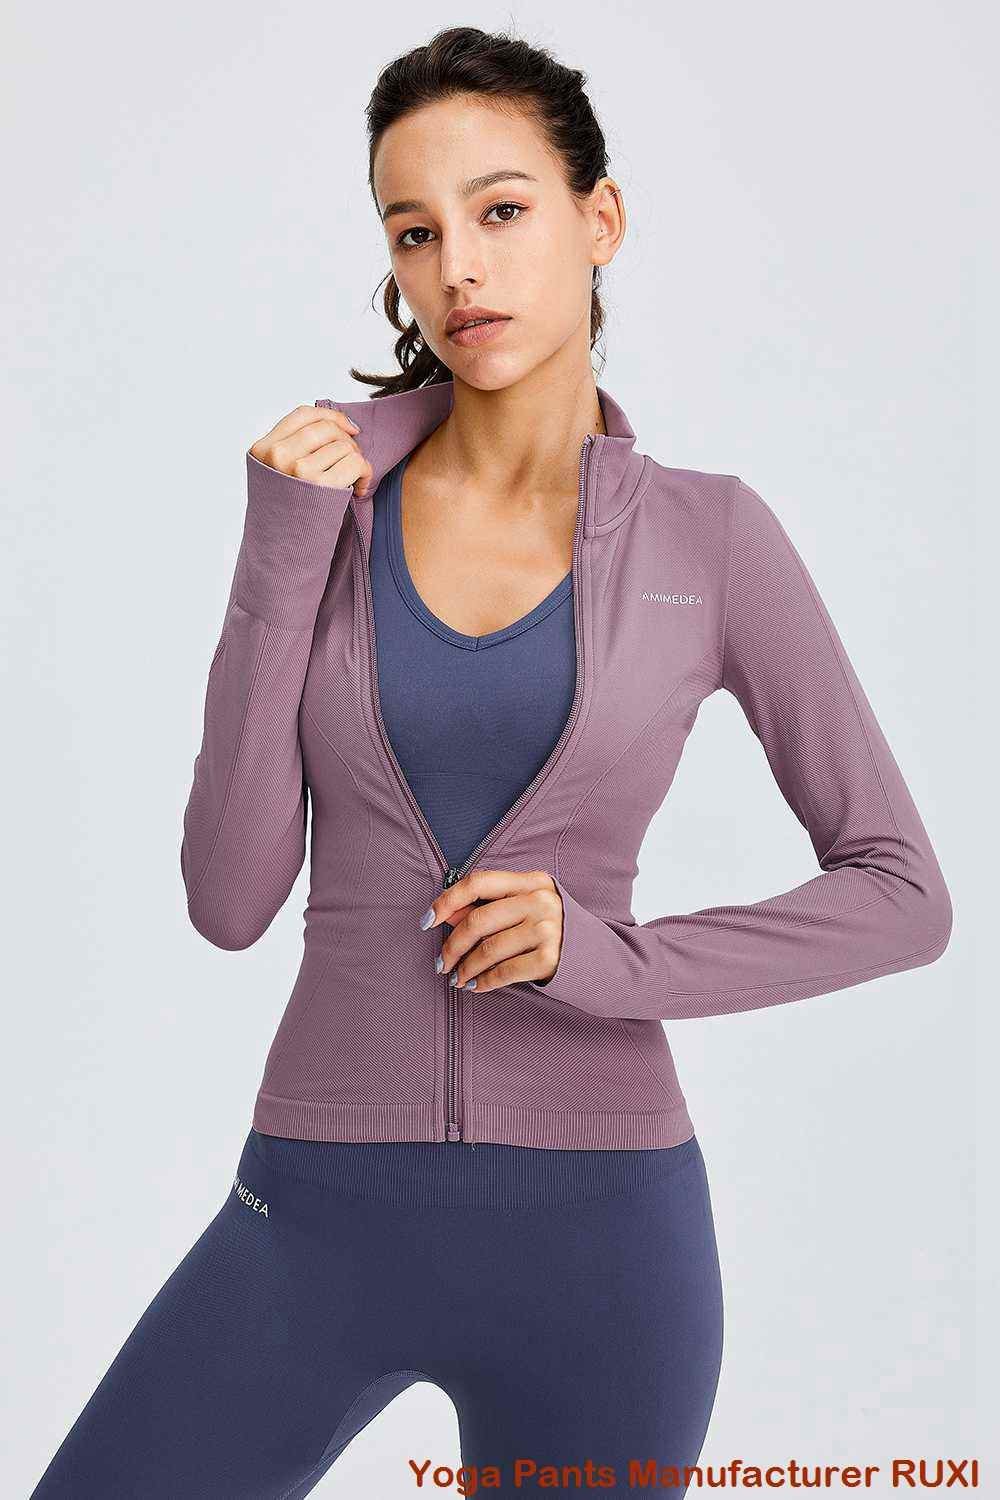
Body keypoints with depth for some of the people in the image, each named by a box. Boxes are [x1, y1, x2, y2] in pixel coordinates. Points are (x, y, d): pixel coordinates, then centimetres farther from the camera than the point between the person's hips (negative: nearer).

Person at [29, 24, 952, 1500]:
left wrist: (615, 959, -13)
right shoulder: (327, 493, 1)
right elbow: (232, 897, -5)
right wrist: (283, 561, -13)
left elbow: (901, 893, 0)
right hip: (320, 1212, 1)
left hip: (600, 1223, -1)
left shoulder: (709, 536, -3)